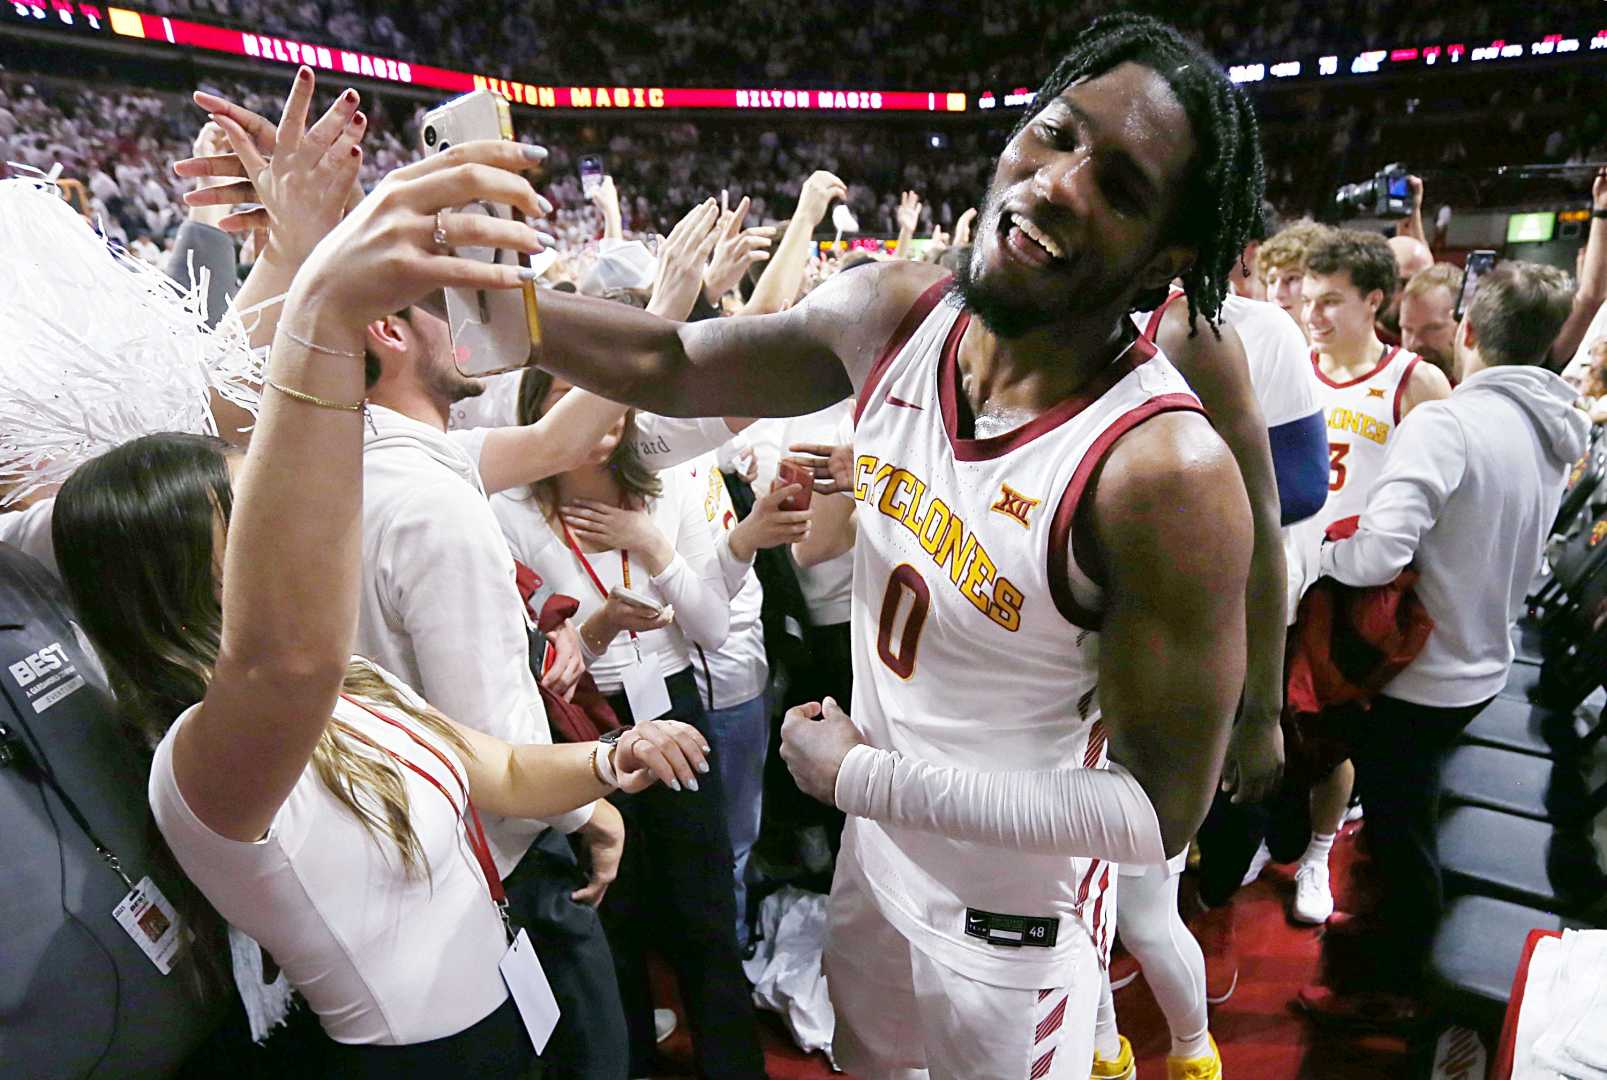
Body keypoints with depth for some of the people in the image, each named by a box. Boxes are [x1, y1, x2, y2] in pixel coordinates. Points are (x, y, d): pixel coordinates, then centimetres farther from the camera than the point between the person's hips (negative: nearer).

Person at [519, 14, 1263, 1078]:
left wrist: (861, 775, -23)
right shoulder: (893, 311, -14)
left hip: (1012, 909, -5)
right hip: (875, 847, 6)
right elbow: (670, 364, -3)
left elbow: (1164, 812, -25)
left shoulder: (1165, 471, -31)